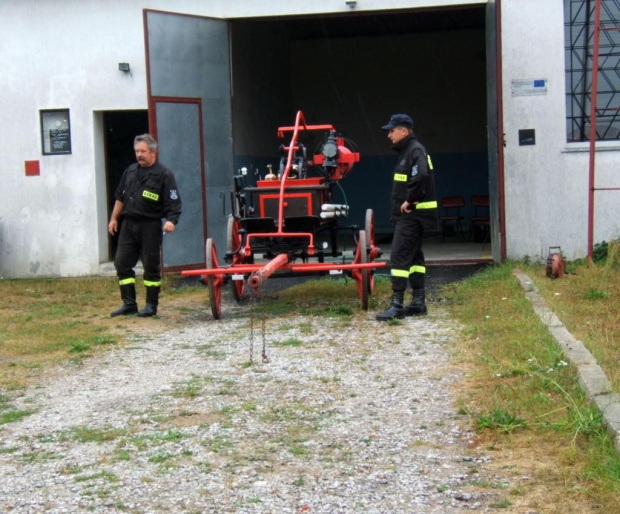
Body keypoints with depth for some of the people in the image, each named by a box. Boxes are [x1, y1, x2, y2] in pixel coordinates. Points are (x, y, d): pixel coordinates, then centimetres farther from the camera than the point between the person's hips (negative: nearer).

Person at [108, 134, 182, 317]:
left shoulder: (164, 175, -6)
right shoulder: (130, 171, 12)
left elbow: (173, 203, -11)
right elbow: (120, 197, 21)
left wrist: (171, 220, -26)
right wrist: (114, 218, 18)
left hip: (150, 226, -6)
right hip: (128, 224, 6)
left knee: (151, 266, 1)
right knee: (122, 263, 4)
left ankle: (151, 305, 10)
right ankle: (129, 304, 11)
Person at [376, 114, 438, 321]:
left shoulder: (415, 151, -15)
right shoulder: (407, 151, 18)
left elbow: (421, 176, -32)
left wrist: (410, 201, -23)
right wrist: (409, 201, 7)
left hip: (412, 214, -11)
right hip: (411, 214, 11)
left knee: (399, 256, -12)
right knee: (413, 256, 14)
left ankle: (397, 305, -14)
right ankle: (418, 302, 20)